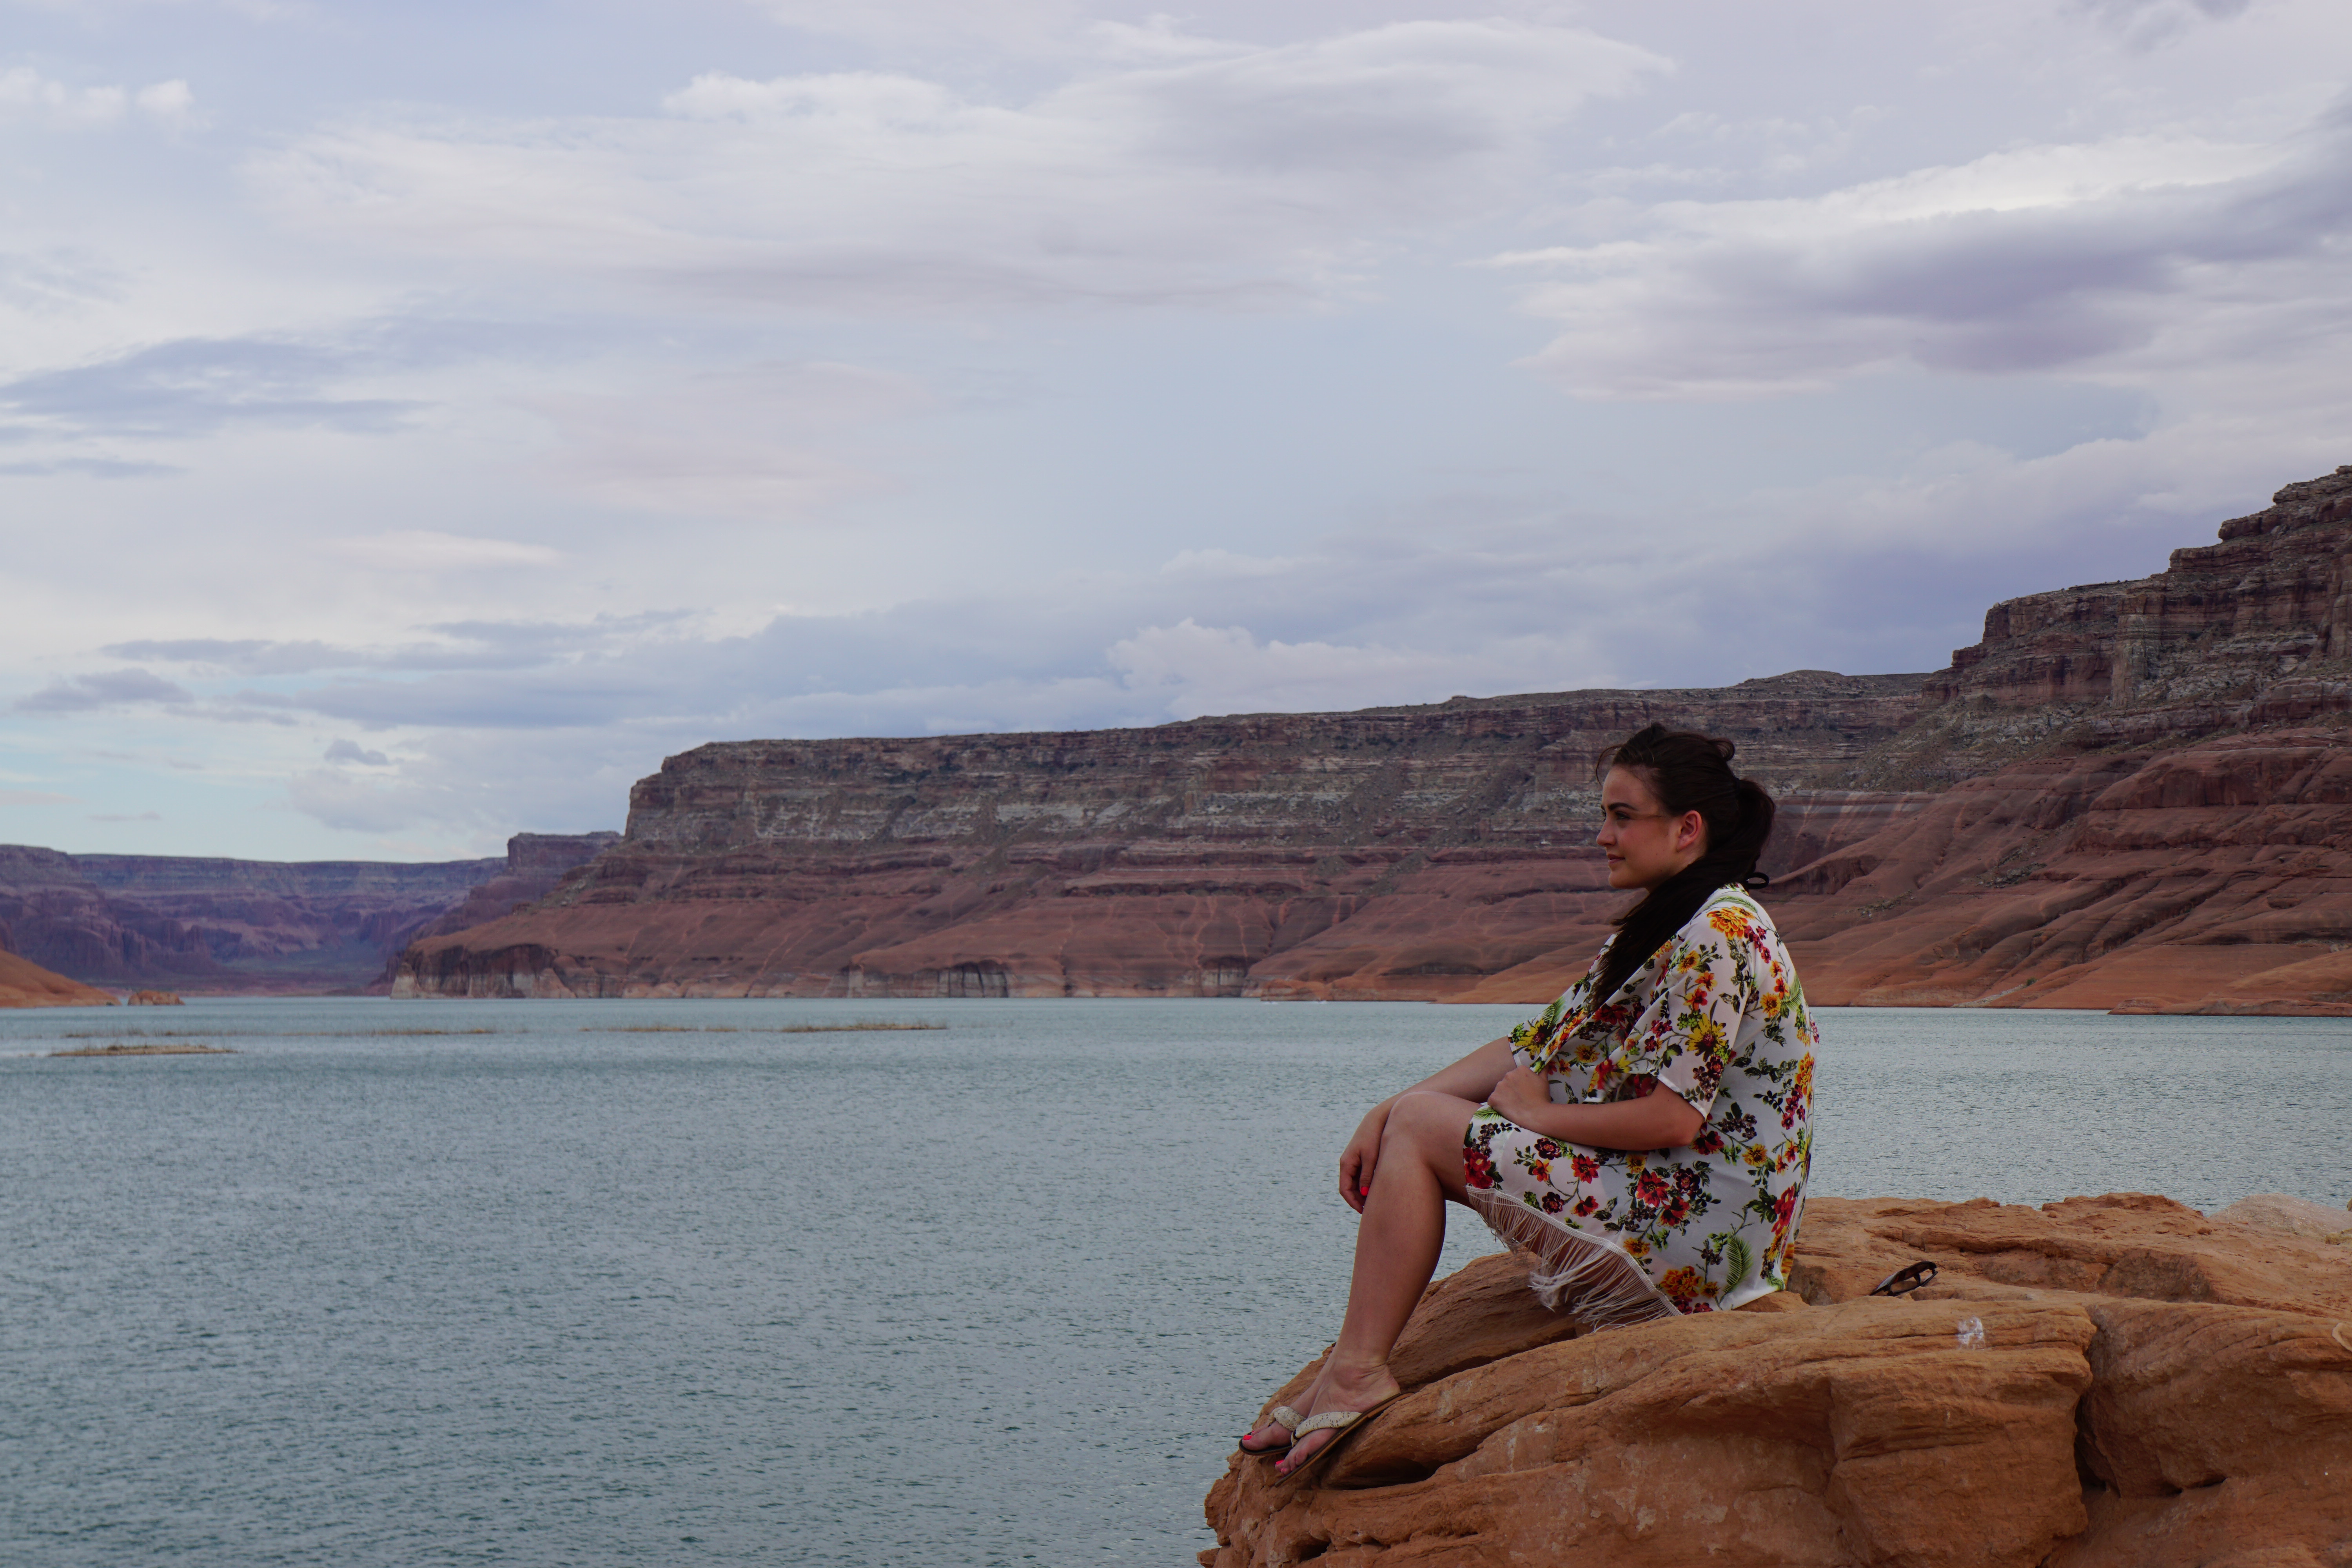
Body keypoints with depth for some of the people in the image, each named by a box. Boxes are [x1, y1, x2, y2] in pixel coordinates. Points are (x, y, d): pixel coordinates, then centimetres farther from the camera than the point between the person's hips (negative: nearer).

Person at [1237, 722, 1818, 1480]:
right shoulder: (1656, 931, 16)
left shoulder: (1720, 935, -15)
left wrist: (1539, 1112, -8)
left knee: (1421, 1129, -11)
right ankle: (1357, 1360, 2)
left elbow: (1672, 1119, -22)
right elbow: (1532, 1049, 12)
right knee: (1407, 1118, 8)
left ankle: (1355, 1372, -9)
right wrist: (1388, 1110, 1)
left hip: (1695, 1235, -10)